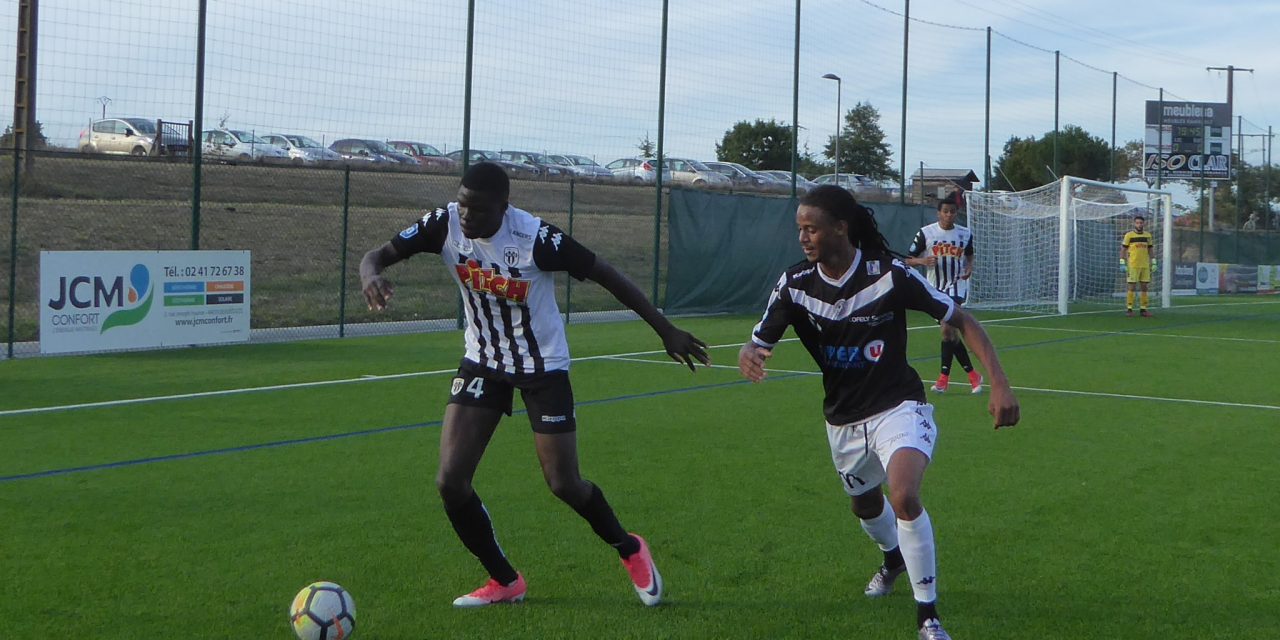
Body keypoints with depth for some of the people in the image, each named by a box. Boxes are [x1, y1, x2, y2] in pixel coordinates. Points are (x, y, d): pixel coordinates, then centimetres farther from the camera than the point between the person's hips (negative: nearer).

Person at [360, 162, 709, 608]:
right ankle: (504, 581, 14)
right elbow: (378, 255, -12)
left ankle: (629, 550, 32)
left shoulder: (536, 238, -26)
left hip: (544, 367, -4)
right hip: (482, 363, 4)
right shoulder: (445, 224, -16)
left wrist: (666, 330, -11)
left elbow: (605, 274, -16)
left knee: (564, 484, 0)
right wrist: (370, 274, -39)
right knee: (450, 481, -7)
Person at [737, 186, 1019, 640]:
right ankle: (894, 559, 62)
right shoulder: (795, 284, -10)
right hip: (843, 419, 5)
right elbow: (756, 344, -4)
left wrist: (999, 383, -22)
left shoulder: (890, 274, -21)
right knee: (866, 507, 24)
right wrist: (748, 358, -31)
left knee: (904, 497, -29)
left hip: (899, 407, -5)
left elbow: (961, 320, -13)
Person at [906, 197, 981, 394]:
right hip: (936, 288, 2)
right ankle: (972, 374, 14)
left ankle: (944, 377, -8)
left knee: (947, 329, -17)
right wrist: (923, 261, -22)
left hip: (957, 287, -2)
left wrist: (969, 268, 1)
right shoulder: (926, 233, -3)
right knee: (951, 333, 5)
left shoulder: (965, 234, 3)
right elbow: (908, 259, -1)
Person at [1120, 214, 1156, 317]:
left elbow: (1150, 250, 17)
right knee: (1131, 287, -4)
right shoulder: (1129, 235, -1)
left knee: (1144, 287, 5)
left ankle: (1143, 309, 10)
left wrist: (1153, 263, 11)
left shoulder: (1148, 235, 11)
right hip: (1132, 265, -4)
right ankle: (1129, 309, 0)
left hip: (1145, 266, 4)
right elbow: (1123, 249, 1)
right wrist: (1122, 263, -6)